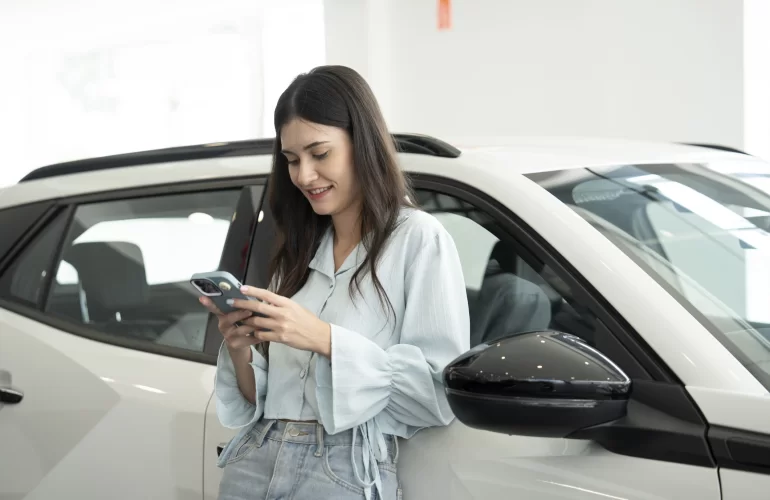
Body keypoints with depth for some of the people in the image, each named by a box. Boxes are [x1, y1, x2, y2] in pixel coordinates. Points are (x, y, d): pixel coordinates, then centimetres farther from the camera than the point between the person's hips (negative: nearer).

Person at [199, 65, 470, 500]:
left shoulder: (418, 238, -5)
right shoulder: (299, 251, 14)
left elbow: (443, 390, -14)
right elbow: (258, 398, 14)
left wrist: (325, 339, -19)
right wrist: (240, 349, -6)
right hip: (254, 460, 6)